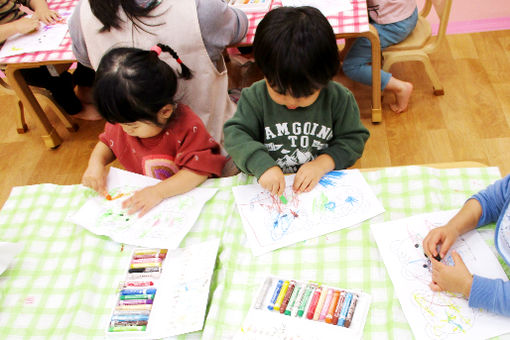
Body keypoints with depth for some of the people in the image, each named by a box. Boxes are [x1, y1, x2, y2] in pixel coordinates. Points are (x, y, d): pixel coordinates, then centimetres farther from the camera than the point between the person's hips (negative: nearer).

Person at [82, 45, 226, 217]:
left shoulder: (188, 127, -24)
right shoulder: (121, 121, -5)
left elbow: (200, 169, -25)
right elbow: (107, 142, 15)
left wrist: (159, 191, -31)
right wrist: (96, 162, -6)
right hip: (136, 194, 2)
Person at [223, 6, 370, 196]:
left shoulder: (339, 98, -5)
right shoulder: (255, 97, -6)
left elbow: (354, 139, 1)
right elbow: (235, 134, -7)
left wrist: (324, 163, -15)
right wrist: (262, 165, -23)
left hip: (324, 186, 1)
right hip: (269, 190, 0)